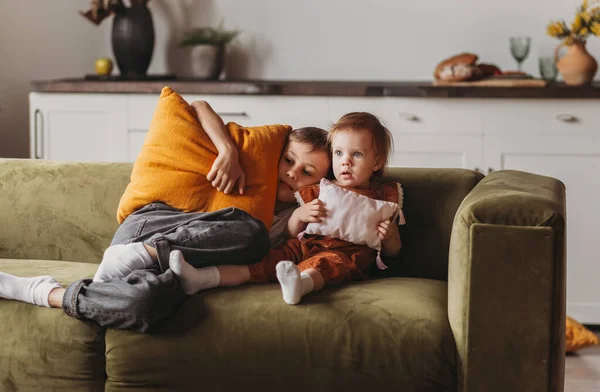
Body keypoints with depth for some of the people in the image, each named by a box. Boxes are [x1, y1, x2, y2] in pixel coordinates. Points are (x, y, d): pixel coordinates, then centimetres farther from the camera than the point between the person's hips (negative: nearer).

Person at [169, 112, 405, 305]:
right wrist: (299, 215, -2)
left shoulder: (383, 198, 18)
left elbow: (392, 252, 19)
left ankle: (299, 285, -74)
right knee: (274, 258, -23)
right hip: (305, 247, 4)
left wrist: (389, 237, -5)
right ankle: (199, 279, -39)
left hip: (348, 255, -4)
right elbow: (292, 233, 21)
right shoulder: (318, 191, 24)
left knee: (329, 263, -39)